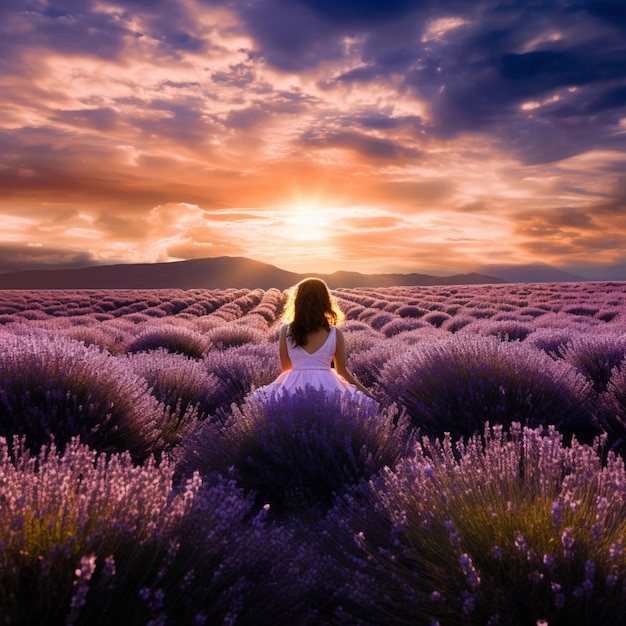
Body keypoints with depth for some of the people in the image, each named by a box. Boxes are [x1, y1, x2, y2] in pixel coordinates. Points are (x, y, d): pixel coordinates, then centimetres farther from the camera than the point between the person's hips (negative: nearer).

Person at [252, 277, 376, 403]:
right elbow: (342, 371, 9)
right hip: (327, 387, 0)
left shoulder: (286, 330, 0)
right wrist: (365, 390, 24)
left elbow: (285, 368, 8)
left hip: (293, 387, 0)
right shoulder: (335, 333, -1)